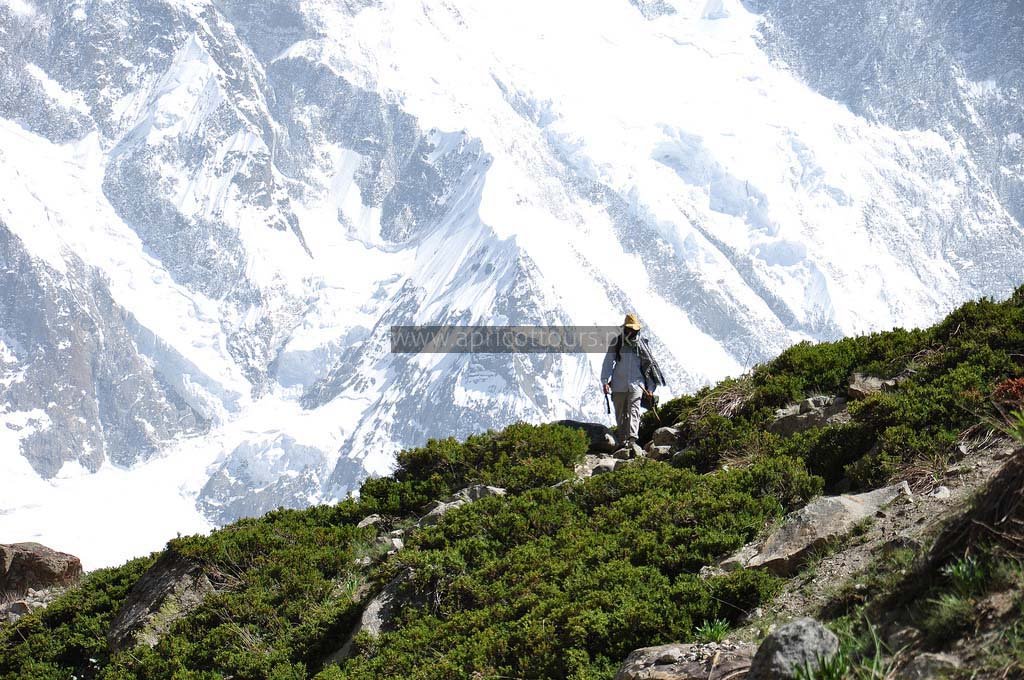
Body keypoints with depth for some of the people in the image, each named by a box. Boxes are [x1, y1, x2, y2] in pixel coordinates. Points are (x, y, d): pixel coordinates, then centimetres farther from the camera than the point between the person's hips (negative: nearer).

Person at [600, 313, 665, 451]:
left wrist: (650, 387, 12)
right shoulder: (616, 343, 4)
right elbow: (608, 362, 2)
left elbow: (650, 366, 14)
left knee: (634, 411, -16)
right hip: (619, 385, 1)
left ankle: (632, 439, -28)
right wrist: (605, 381, -9)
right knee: (620, 413, 7)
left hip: (636, 384, -1)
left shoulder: (642, 344, 7)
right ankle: (622, 440, 18)